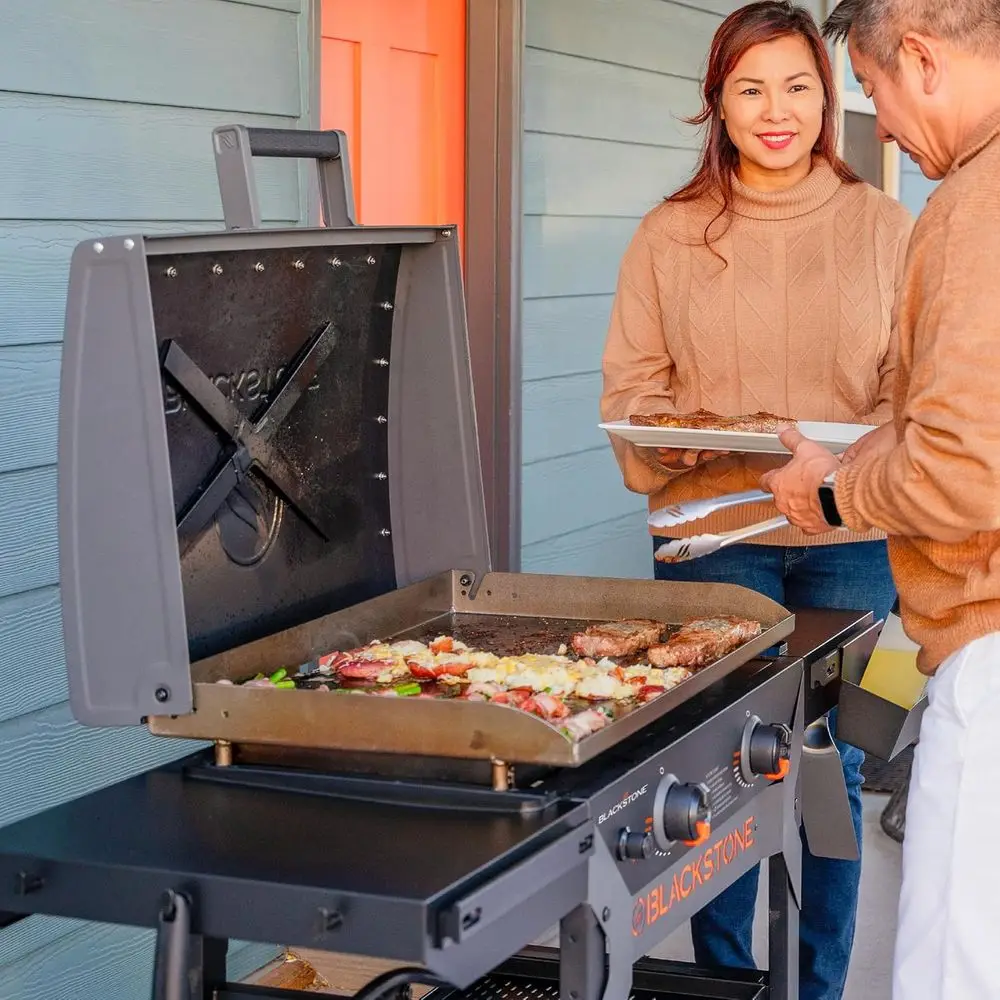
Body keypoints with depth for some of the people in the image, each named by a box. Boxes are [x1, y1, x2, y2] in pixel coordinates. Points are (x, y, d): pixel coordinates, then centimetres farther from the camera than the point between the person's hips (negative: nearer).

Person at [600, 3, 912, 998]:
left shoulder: (881, 225, 4)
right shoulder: (670, 235, 4)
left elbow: (915, 384, 3)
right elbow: (631, 383, 5)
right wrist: (675, 440, -15)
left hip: (848, 539, 0)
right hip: (713, 535, 0)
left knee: (832, 767, 7)